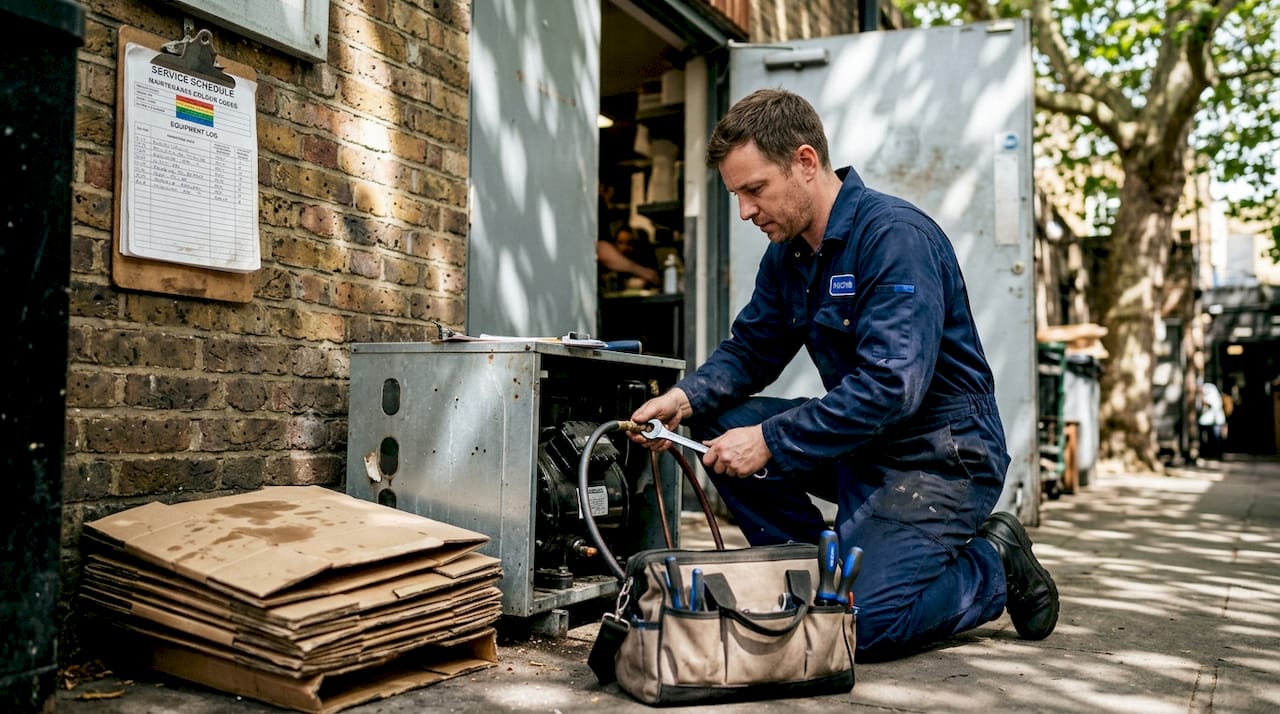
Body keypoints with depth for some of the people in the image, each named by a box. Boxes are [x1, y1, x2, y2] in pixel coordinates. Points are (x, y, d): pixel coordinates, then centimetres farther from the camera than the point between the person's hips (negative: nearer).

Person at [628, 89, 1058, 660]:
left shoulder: (896, 237, -22)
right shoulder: (787, 252, 5)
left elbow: (891, 386, -31)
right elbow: (750, 349, 9)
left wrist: (769, 441, -29)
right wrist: (686, 398, -11)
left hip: (941, 456, -8)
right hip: (860, 445, 8)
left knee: (860, 623, -19)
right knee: (719, 421, -5)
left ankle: (995, 567, 7)